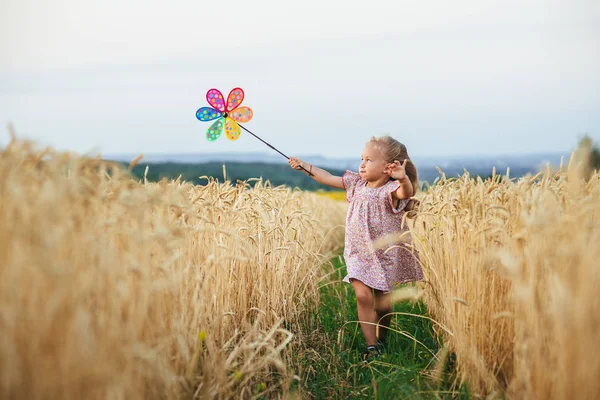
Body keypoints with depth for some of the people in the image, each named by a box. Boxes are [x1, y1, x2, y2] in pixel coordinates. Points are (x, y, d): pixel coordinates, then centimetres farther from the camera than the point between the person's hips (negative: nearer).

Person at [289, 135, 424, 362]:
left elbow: (407, 192, -40)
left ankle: (381, 341, 32)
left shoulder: (391, 190, -18)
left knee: (382, 304, 5)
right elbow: (329, 179, 10)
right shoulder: (357, 183, 1)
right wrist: (305, 167, 6)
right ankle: (371, 346, -5)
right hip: (358, 254, 4)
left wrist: (404, 179, -62)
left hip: (385, 256, -4)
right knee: (363, 296, -13)